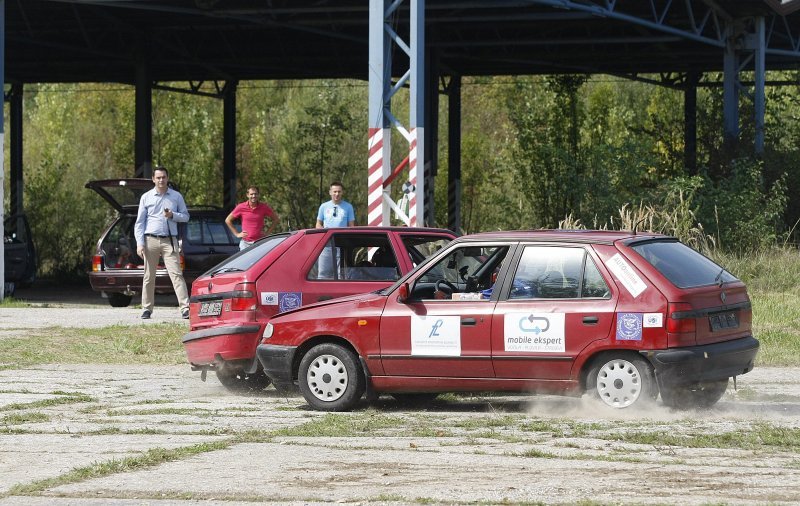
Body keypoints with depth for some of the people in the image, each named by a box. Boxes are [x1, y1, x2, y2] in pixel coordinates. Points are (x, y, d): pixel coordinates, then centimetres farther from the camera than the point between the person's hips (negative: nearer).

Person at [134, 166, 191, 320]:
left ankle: (185, 308, -16)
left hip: (169, 241, -1)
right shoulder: (146, 197, 8)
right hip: (151, 240, 1)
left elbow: (185, 216, 14)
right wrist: (139, 243, -2)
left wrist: (173, 215, -7)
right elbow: (139, 222, 7)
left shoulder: (176, 197, 9)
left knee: (176, 274, -11)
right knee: (149, 277, 5)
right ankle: (147, 308, 14)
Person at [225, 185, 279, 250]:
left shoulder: (264, 207, 0)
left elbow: (275, 219, 14)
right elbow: (228, 220, 8)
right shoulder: (241, 207, -2)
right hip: (245, 243, 0)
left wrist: (267, 232, 5)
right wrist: (237, 234, 3)